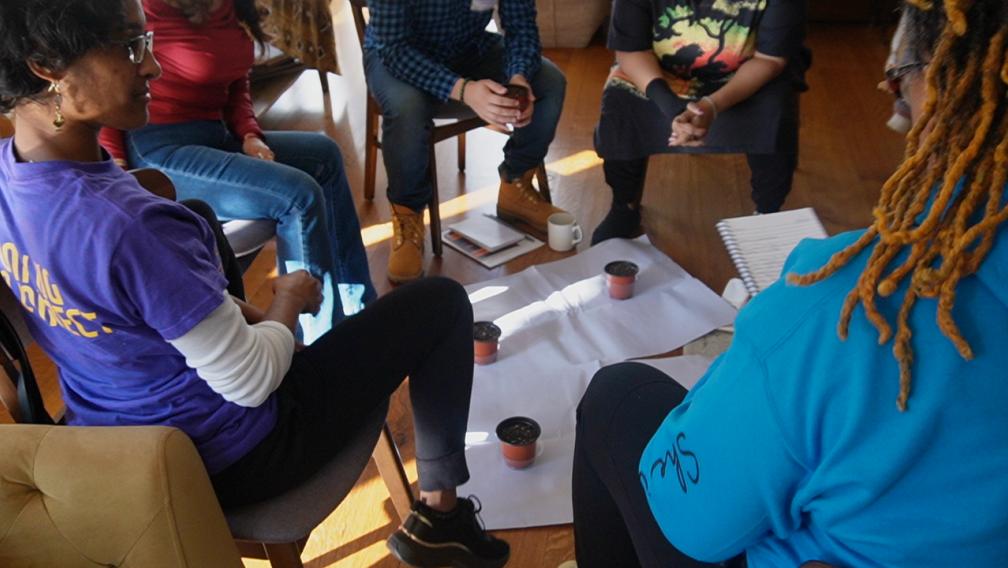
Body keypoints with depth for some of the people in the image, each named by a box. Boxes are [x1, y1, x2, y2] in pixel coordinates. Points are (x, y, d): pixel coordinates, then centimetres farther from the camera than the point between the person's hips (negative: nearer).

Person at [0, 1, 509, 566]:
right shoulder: (129, 226, -37)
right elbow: (251, 383, -26)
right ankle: (441, 512, 17)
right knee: (442, 302, 0)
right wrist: (288, 301, -7)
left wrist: (242, 313, 5)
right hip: (225, 461, -8)